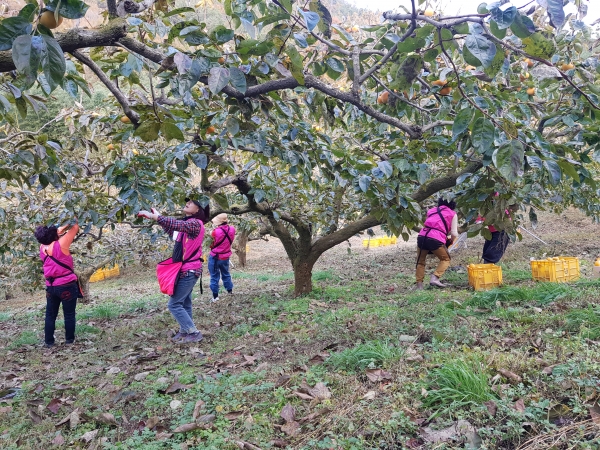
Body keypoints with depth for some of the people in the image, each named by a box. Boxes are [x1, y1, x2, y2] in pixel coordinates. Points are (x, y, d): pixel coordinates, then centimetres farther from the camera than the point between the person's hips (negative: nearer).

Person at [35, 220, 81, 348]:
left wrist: (66, 225, 16)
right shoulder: (60, 244, -16)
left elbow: (58, 232, 18)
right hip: (67, 285, -5)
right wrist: (74, 221, 8)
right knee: (69, 314, 8)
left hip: (51, 287, 5)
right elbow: (75, 228, -8)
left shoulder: (42, 247, 1)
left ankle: (48, 341, 18)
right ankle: (69, 339, 16)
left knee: (50, 315, 14)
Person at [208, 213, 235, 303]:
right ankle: (230, 290, 38)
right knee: (226, 274, 25)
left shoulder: (216, 232, -26)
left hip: (215, 257, -5)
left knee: (214, 276, 8)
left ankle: (215, 296, 10)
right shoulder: (232, 229, -11)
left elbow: (212, 244, -10)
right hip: (225, 256, 5)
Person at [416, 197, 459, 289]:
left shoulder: (432, 210, 28)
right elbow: (454, 234, 10)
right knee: (445, 259, 20)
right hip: (436, 239, -3)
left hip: (422, 236, 4)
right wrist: (451, 240, 31)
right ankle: (435, 277, 1)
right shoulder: (452, 214, 17)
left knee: (420, 261, 21)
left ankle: (419, 284, 14)